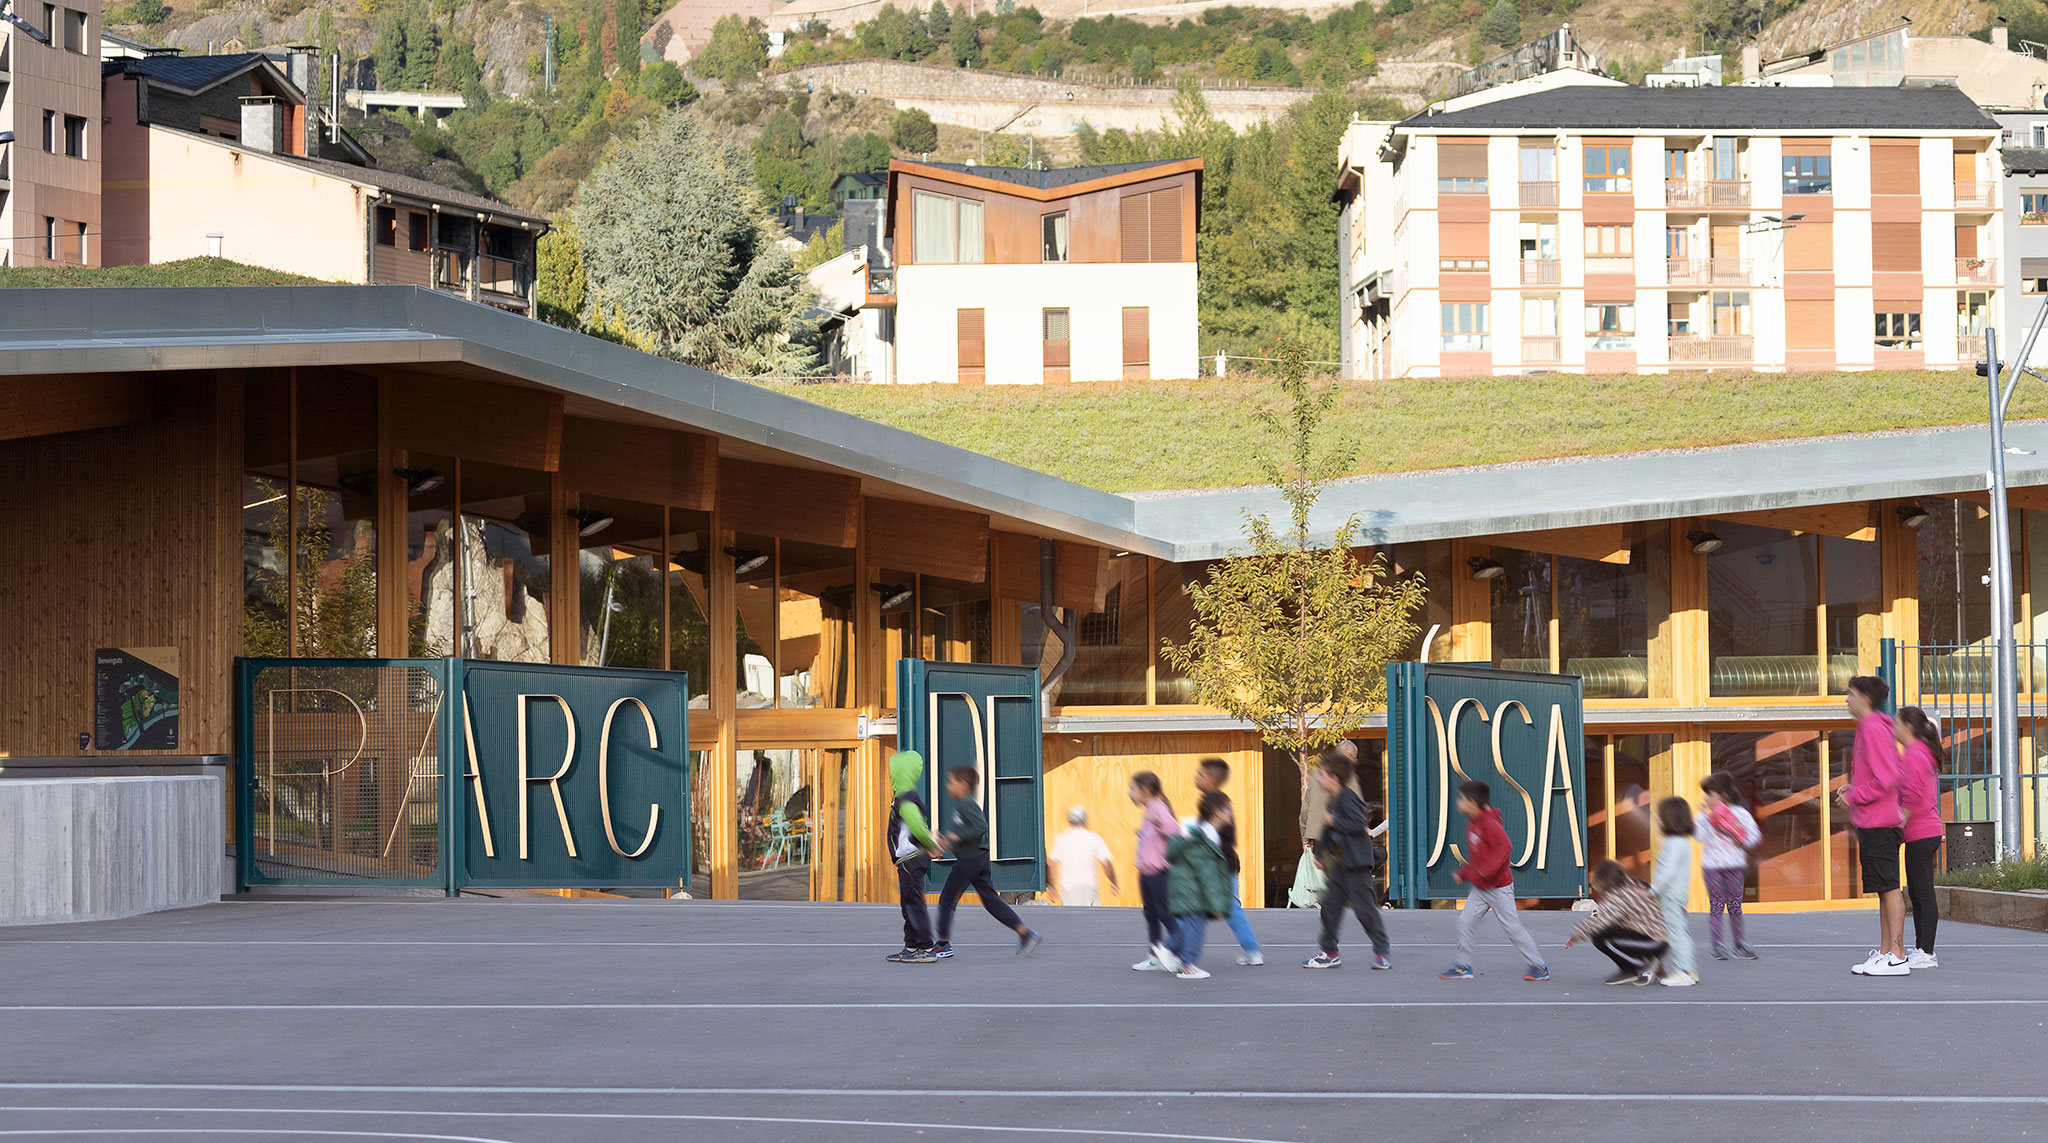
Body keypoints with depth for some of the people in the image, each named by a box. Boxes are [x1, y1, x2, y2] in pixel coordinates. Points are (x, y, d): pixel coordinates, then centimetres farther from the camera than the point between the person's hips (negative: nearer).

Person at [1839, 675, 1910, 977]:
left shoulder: (1874, 729, -14)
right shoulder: (1869, 728, 17)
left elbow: (1886, 779, -21)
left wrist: (1853, 796, -11)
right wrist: (1853, 786, 12)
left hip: (1878, 824, -11)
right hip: (1872, 823, 11)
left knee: (1889, 887, -10)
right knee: (1884, 888, 12)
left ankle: (1897, 957, -12)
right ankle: (1885, 952, 16)